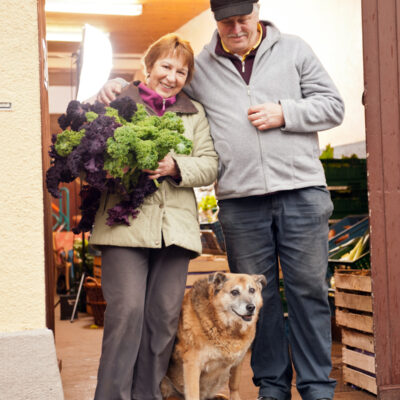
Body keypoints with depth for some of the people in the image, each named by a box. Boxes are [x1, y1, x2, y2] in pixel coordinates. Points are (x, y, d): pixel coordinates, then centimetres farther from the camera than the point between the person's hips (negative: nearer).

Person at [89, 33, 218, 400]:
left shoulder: (195, 114, 20)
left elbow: (210, 165, 9)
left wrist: (175, 167, -10)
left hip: (175, 226, 4)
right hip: (126, 222, -3)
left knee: (164, 317, 3)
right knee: (127, 310, -12)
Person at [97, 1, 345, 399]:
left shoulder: (293, 50, 9)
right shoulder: (200, 66, 11)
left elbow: (332, 106, 8)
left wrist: (284, 113, -6)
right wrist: (118, 87, 4)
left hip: (301, 191, -1)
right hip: (240, 202, 1)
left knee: (308, 288, 1)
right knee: (257, 294, 6)